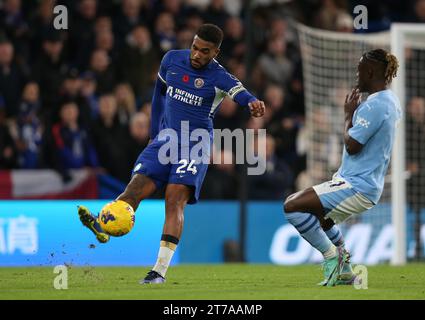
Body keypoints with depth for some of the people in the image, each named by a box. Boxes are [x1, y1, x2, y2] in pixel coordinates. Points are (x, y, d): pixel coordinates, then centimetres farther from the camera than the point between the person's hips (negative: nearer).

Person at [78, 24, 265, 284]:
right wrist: (155, 132, 20)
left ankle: (160, 271, -24)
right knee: (138, 186, -17)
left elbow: (238, 91, -33)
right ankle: (103, 226, -39)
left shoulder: (218, 77, -11)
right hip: (166, 139, 5)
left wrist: (252, 102, -57)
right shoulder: (172, 60, 4)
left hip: (196, 144, -5)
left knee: (175, 200, -20)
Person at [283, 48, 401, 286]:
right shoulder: (391, 101, 10)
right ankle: (345, 271, 35)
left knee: (292, 206, -16)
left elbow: (352, 145, -21)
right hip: (368, 182, 11)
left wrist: (349, 115, -7)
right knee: (321, 213, 35)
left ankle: (332, 255, -6)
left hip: (357, 186, -11)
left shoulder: (374, 105, -21)